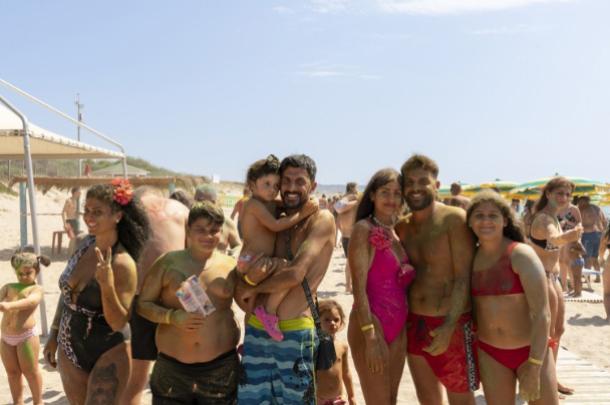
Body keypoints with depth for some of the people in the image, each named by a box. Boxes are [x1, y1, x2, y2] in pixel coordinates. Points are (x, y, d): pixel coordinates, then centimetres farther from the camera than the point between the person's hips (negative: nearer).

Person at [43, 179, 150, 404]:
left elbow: (118, 323, -22)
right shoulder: (84, 245, -3)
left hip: (108, 354, -6)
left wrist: (107, 284, -35)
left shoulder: (123, 263, -21)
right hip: (69, 350, 6)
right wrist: (54, 335, 16)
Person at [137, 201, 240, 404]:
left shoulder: (230, 266, 3)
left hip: (221, 368, 1)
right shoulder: (168, 262, 0)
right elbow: (143, 304, 2)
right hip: (172, 368, 0)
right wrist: (172, 316, -15)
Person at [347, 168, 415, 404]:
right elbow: (358, 287, -16)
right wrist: (370, 336, -22)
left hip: (399, 327, 7)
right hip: (371, 324, -7)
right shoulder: (364, 229, -10)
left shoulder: (397, 232, 11)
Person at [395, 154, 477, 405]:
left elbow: (464, 277, -15)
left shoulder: (454, 219, -12)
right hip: (414, 324, 6)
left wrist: (449, 327, -21)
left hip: (452, 324, -5)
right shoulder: (401, 227, 7)